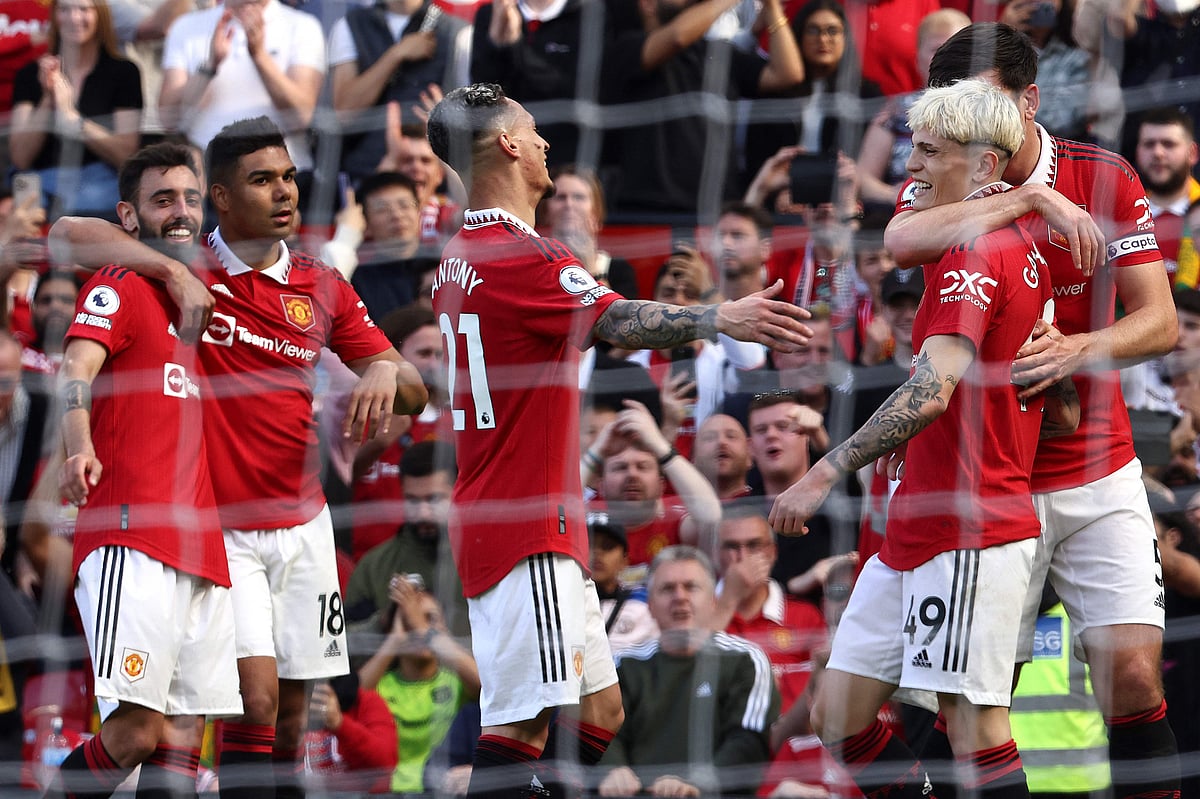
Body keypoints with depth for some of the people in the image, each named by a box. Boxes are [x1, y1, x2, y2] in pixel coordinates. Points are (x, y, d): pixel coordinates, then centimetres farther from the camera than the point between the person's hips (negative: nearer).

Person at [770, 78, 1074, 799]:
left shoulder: (975, 252, -13)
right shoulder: (1026, 253, 17)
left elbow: (932, 391, -25)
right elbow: (1064, 414, 20)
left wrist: (825, 474, -23)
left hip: (967, 536, -10)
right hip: (913, 536, 10)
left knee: (975, 733, -8)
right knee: (838, 719, 10)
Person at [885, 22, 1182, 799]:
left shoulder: (1105, 178, -2)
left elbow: (1160, 322, -5)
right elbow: (901, 241, -27)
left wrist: (1078, 349, -24)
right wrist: (1030, 197, -30)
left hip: (1097, 475, 0)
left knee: (1132, 672, -11)